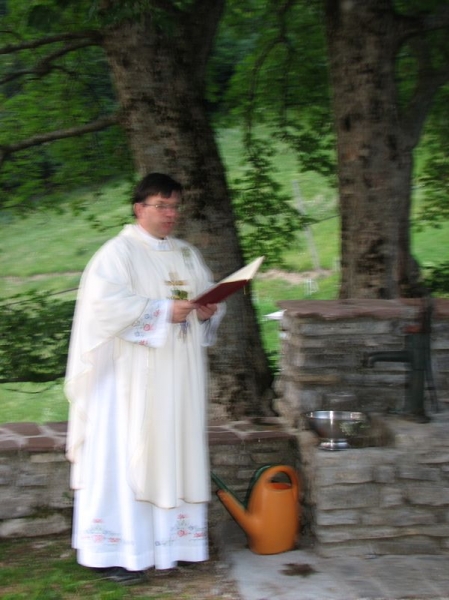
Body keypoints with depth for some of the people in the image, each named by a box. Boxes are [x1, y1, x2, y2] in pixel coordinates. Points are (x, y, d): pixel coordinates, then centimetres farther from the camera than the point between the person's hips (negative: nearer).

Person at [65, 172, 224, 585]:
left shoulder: (188, 255, 17)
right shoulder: (118, 252, -4)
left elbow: (212, 298, 20)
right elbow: (105, 302, -18)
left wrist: (208, 311, -4)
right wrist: (163, 310, -21)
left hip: (178, 378, 7)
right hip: (133, 377, -6)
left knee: (175, 453, 8)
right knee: (124, 455, -6)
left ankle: (167, 542, 17)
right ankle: (115, 551, -1)